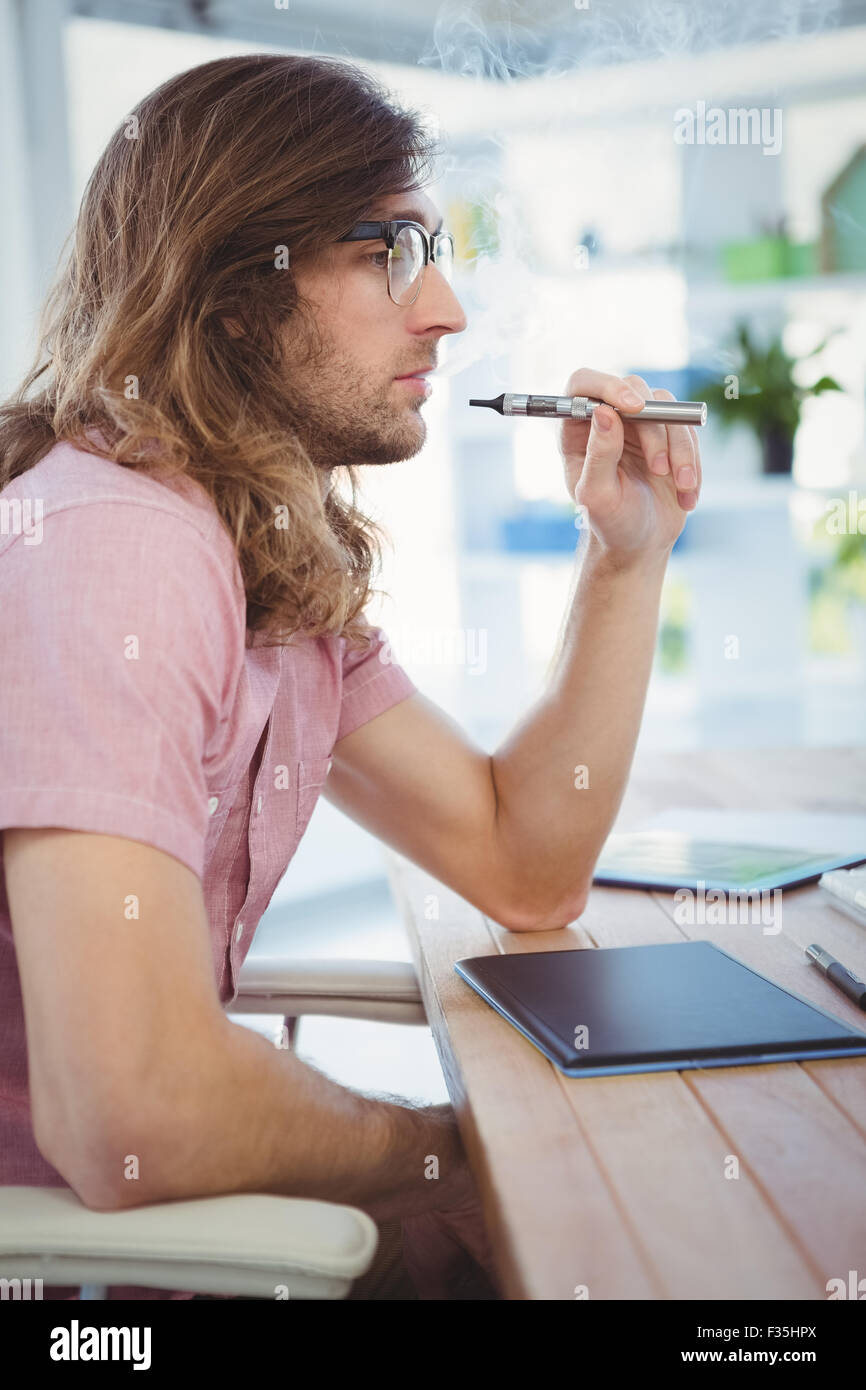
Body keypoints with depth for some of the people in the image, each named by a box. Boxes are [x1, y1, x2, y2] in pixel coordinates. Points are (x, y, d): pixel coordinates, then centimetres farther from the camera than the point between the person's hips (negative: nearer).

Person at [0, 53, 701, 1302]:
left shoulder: (290, 566, 4)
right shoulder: (109, 544, -26)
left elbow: (523, 870, 7)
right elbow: (132, 1120, -33)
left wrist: (627, 557, -2)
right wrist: (430, 1150, -14)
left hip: (129, 1194, 8)